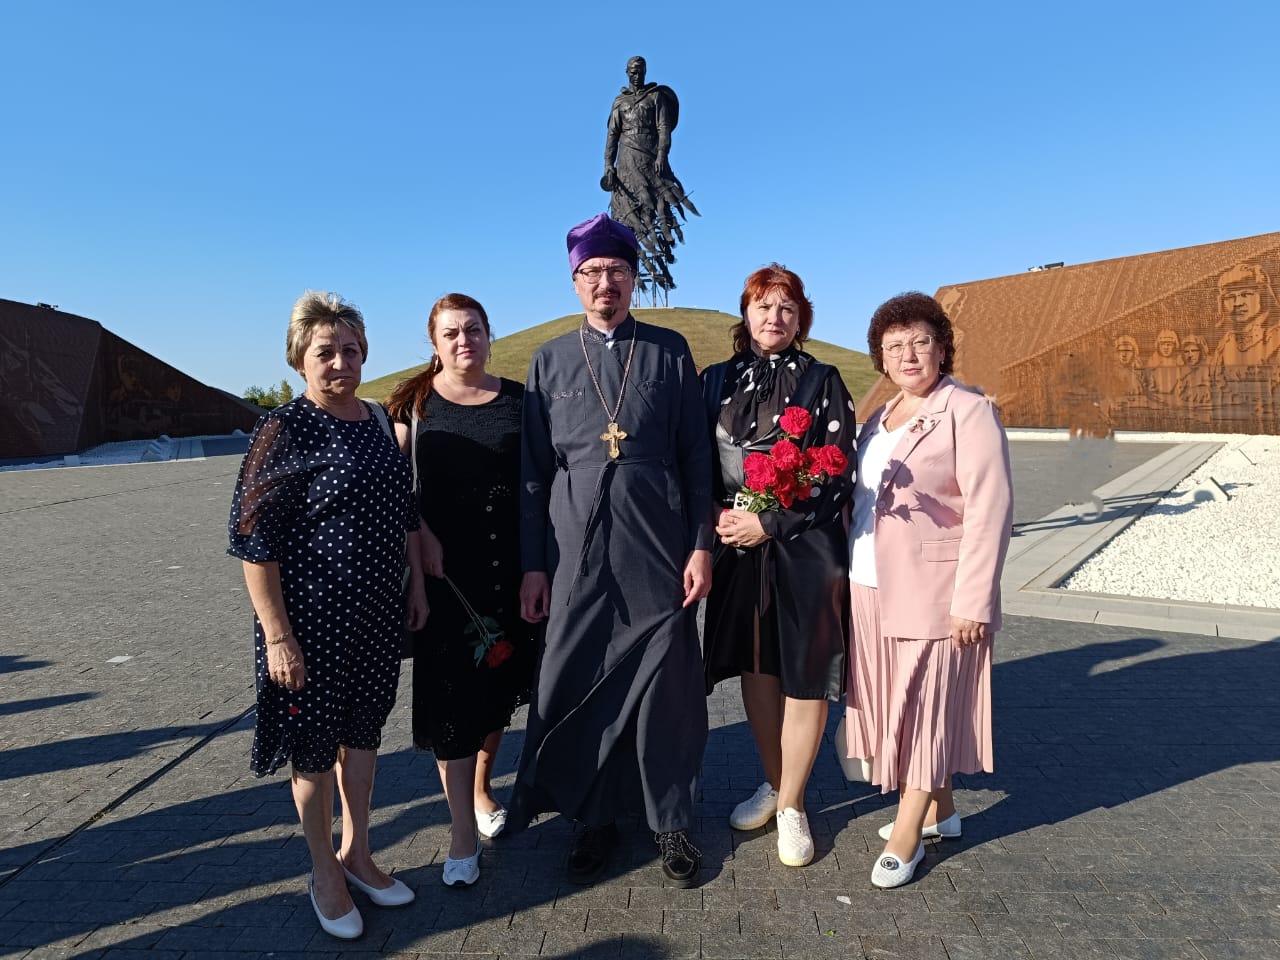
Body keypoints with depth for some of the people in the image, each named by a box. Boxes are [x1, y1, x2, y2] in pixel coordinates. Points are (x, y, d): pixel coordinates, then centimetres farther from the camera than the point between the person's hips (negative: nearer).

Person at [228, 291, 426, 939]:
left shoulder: (378, 420, 5)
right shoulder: (286, 429, -14)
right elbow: (253, 539, -15)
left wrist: (416, 584, 13)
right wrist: (277, 636, -17)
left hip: (379, 616, 6)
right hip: (312, 620, -6)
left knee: (363, 731, 18)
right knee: (315, 746, 10)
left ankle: (356, 854, 38)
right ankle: (324, 873, 32)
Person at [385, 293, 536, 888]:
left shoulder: (518, 398, 6)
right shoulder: (413, 401, 2)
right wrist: (423, 538, -13)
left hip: (510, 563, 2)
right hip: (444, 565, -2)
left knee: (500, 681, 14)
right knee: (449, 688, -1)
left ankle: (482, 787, 38)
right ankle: (463, 830, 11)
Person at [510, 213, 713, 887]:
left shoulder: (670, 351, 5)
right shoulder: (550, 360, 7)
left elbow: (697, 456, 4)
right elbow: (533, 471, 6)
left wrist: (701, 545, -2)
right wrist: (533, 564, 3)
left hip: (658, 551, 0)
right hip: (578, 552, 1)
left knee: (665, 687, 6)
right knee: (579, 686, 7)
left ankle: (670, 822, 27)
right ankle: (595, 818, 28)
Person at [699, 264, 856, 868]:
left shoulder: (823, 382, -1)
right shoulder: (717, 380, 7)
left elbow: (836, 474, -7)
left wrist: (769, 523, -14)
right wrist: (719, 518, -8)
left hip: (807, 550, -3)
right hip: (738, 547, 3)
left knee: (804, 674, 4)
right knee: (755, 668, 13)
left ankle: (791, 805, 22)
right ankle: (775, 783, 34)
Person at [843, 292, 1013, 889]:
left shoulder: (969, 412, -9)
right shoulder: (879, 419, 14)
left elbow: (989, 509, -15)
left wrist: (972, 602, -19)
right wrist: (854, 580, 10)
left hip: (931, 594, -7)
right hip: (872, 591, 7)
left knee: (925, 704, 2)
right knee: (895, 703, 15)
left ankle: (906, 836, 14)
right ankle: (940, 810, 33)